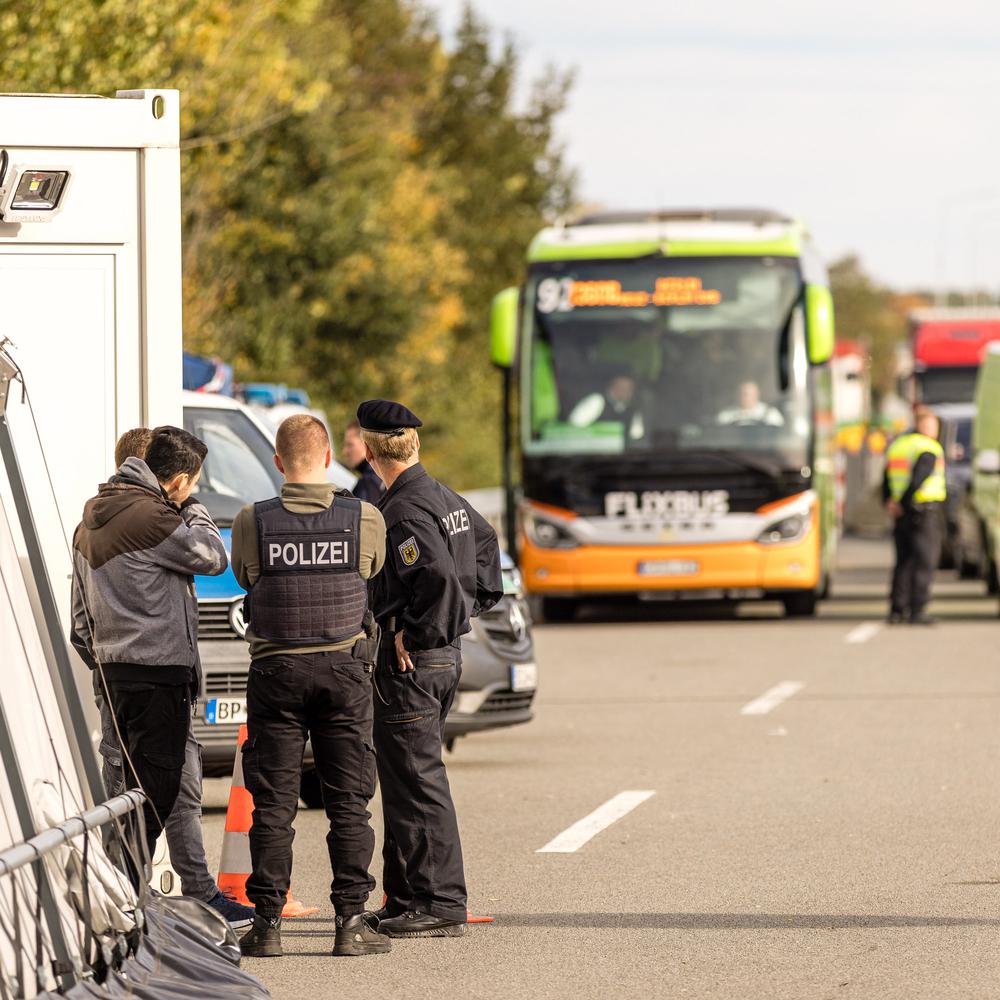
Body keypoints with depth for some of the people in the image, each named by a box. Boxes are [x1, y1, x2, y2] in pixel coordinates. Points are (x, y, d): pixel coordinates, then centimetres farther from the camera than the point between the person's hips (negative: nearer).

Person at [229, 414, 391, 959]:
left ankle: (267, 922, 4)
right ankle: (351, 920, 4)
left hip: (276, 669, 0)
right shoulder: (366, 520, -5)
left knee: (273, 804, 5)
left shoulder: (252, 522, -6)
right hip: (345, 669, 0)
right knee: (348, 803, 6)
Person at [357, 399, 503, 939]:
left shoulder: (403, 511, -19)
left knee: (418, 782, -5)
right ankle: (405, 899, 22)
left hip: (410, 659, -10)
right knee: (404, 779, 16)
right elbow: (483, 539, 30)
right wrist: (475, 602, 25)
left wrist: (413, 635, -20)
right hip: (446, 653, 10)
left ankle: (441, 904, -4)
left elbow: (439, 576, -32)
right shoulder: (446, 499, 11)